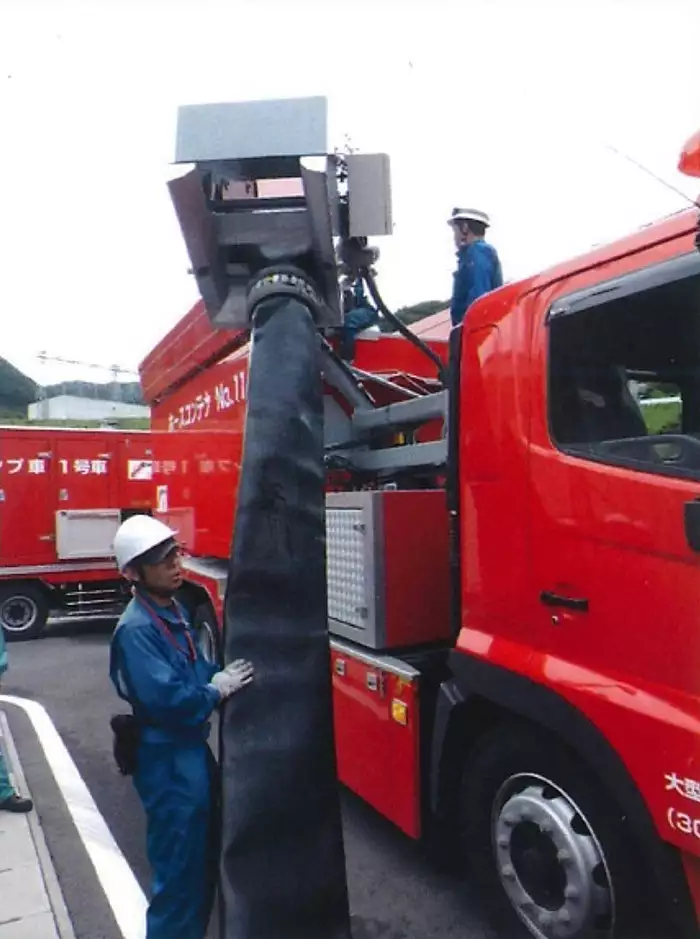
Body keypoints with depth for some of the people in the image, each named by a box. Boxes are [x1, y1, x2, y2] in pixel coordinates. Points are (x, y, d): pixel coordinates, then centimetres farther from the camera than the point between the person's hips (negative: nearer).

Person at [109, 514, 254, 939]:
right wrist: (217, 690, -17)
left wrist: (224, 675, -4)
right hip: (168, 760, -9)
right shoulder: (136, 629, -23)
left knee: (204, 861, 24)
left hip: (193, 748, 9)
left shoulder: (174, 609, 6)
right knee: (180, 872, 5)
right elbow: (164, 698, -30)